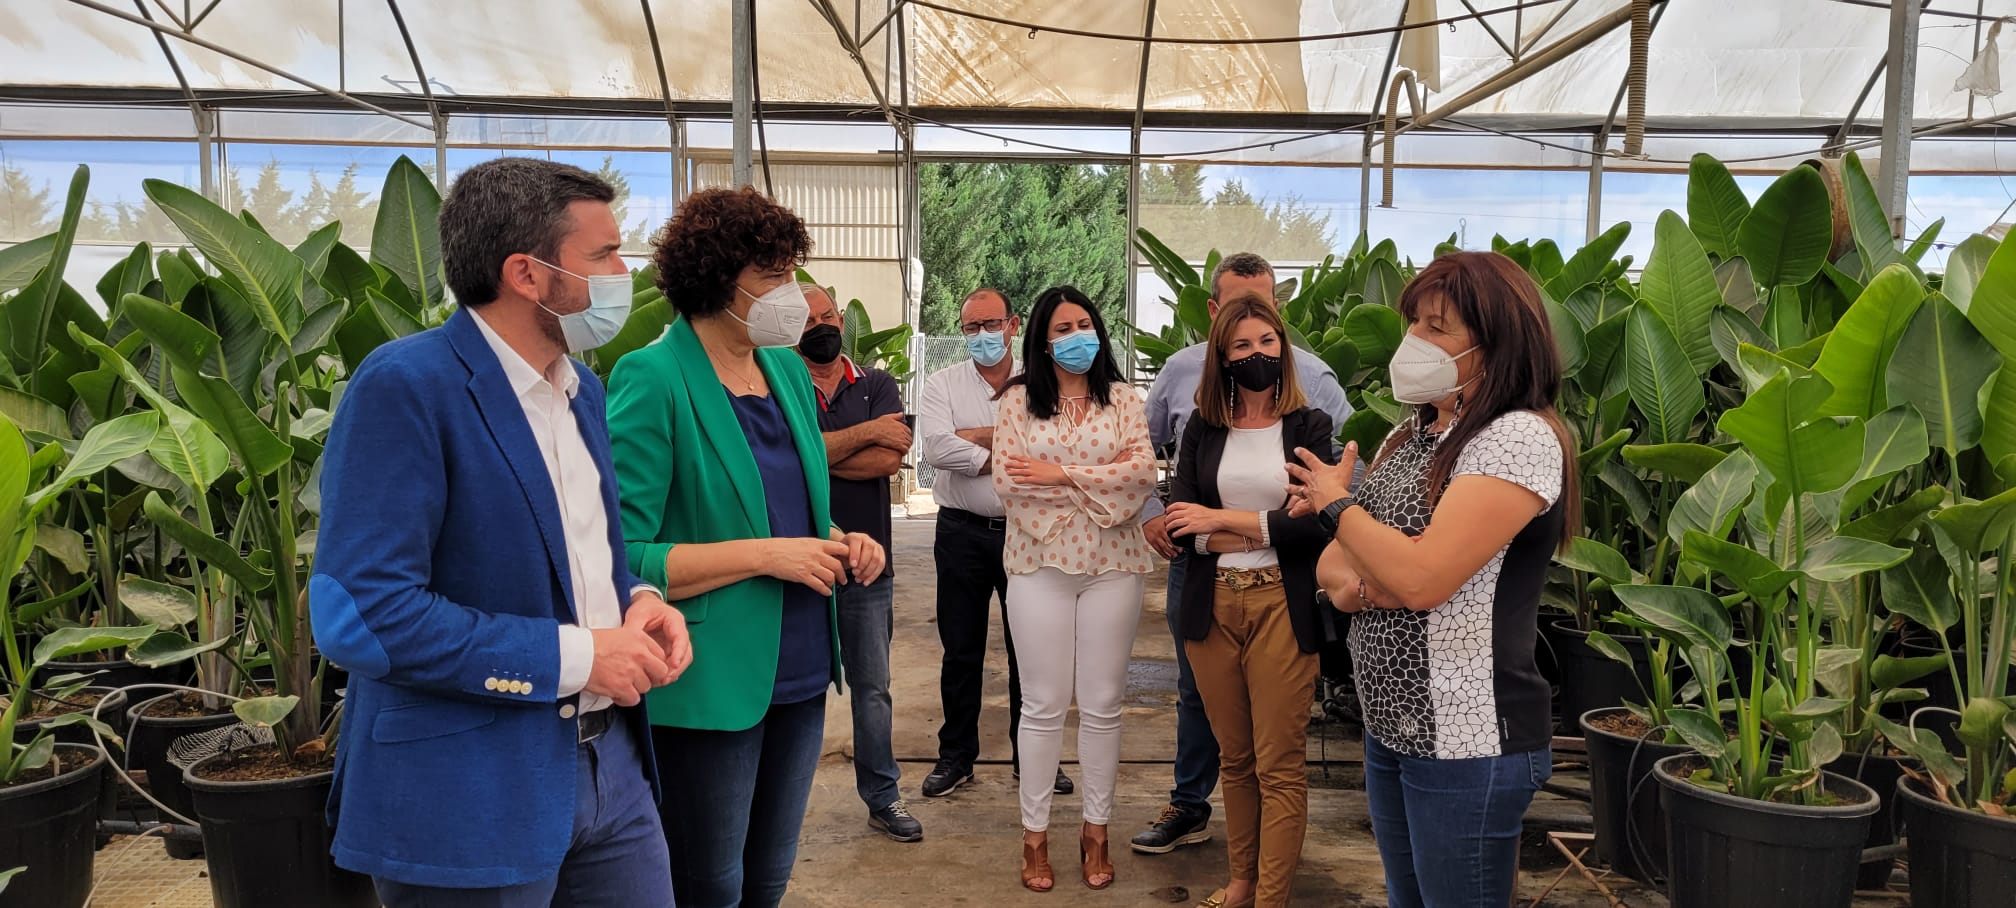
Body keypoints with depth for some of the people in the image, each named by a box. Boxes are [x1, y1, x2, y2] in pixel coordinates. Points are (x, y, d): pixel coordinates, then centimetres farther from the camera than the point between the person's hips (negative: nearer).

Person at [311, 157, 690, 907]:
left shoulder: (581, 386, 9)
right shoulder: (405, 386, -17)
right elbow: (362, 613, -23)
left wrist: (636, 600, -1)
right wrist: (571, 656, -20)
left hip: (609, 759, 7)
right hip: (469, 794, -7)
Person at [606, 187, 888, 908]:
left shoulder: (788, 369, 8)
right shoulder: (651, 380, -15)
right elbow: (619, 557, -20)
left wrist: (839, 542, 1)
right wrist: (765, 555, -21)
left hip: (798, 673, 7)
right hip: (710, 688, -7)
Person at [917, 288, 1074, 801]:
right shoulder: (943, 385, 2)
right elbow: (937, 448, -16)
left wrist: (975, 437, -15)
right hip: (963, 532, 0)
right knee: (961, 651, 10)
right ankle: (956, 757, 24)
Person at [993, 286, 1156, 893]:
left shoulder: (1123, 399, 6)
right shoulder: (1019, 399, 3)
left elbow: (1142, 472, -9)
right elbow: (1008, 481, -10)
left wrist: (1060, 474, -14)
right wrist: (1103, 487, -10)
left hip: (1111, 565, 1)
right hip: (1040, 564, -1)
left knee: (1102, 704, 8)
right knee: (1043, 705, 6)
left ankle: (1096, 830, 22)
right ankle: (1034, 833, 18)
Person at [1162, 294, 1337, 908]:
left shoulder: (1309, 427, 1)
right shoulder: (1203, 430, 7)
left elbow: (1315, 524, -10)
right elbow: (1180, 525, -2)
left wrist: (1224, 521, -9)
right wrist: (1264, 532, -12)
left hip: (1282, 608, -2)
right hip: (1213, 605, 3)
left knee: (1279, 767, 0)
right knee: (1234, 759, 12)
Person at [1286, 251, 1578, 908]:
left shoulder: (1521, 436, -17)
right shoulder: (1409, 436, 10)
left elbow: (1421, 579, -27)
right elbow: (1331, 567, 12)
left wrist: (1336, 502, -11)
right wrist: (1354, 583, -12)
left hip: (1466, 746, -8)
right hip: (1388, 728, 8)